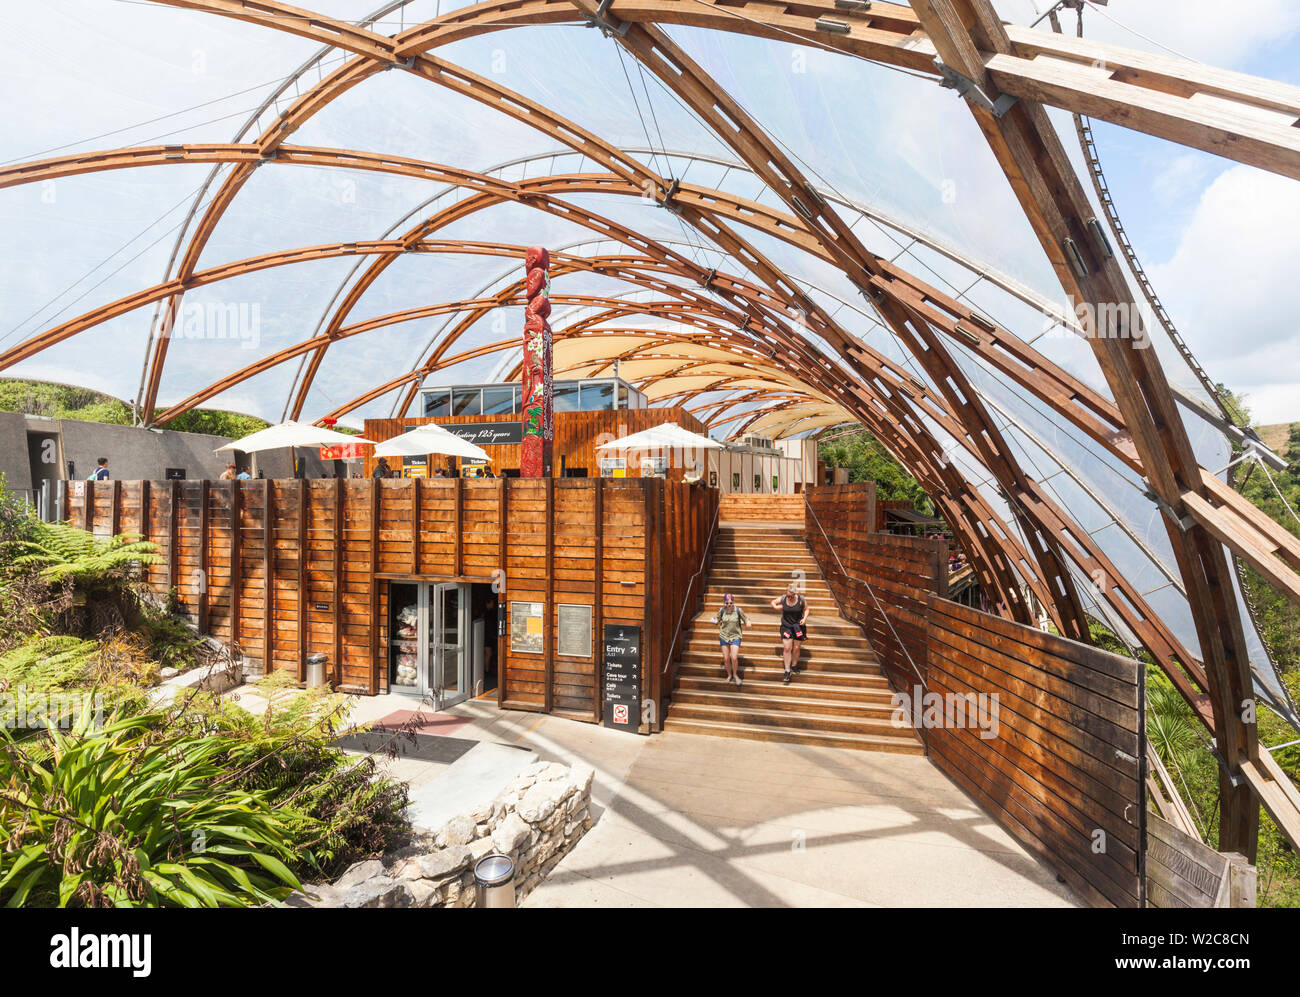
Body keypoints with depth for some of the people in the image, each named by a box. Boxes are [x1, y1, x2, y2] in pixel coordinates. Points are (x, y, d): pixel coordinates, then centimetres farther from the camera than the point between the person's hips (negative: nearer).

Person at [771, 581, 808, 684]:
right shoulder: (782, 599, -11)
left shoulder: (802, 600, -13)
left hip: (798, 626, 0)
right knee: (787, 648, -6)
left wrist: (805, 618, -12)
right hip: (786, 626, 0)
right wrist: (776, 607, -14)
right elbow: (773, 602, 7)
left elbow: (806, 609, 4)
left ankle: (793, 668, 30)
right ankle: (787, 672, 1)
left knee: (796, 649, 8)